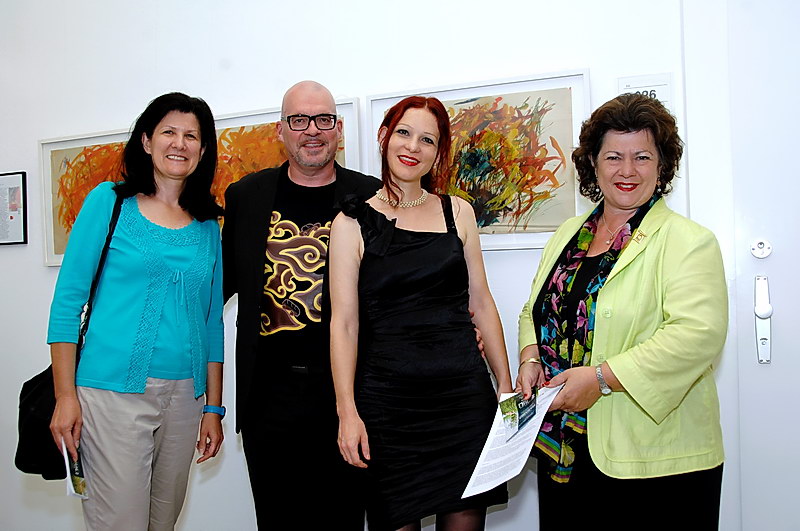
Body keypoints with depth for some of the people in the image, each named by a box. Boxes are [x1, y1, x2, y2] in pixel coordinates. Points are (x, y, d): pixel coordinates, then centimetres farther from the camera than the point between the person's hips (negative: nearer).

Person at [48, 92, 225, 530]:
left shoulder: (207, 225, 10)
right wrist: (65, 395, -8)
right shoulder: (109, 201, -1)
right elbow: (68, 299, -3)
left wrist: (213, 407, 10)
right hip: (114, 391, -4)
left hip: (184, 396, 4)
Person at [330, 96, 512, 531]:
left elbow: (481, 302, 11)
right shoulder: (353, 222, 1)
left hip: (464, 394, 3)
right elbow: (344, 322, -3)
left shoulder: (458, 213, 9)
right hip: (387, 400, -2)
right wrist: (347, 412, -9)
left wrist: (505, 386, 7)